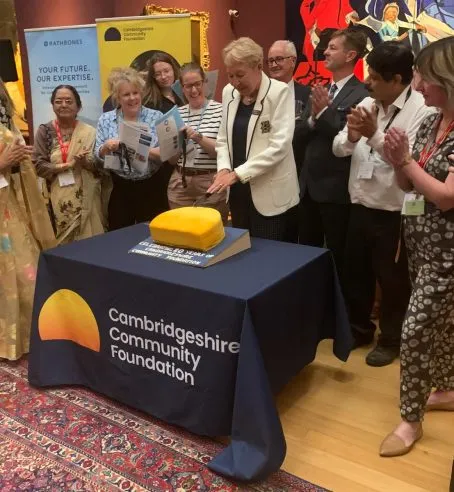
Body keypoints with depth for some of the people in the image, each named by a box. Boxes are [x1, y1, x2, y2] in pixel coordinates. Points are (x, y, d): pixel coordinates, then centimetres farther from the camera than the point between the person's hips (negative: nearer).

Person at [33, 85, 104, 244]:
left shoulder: (89, 131, 2)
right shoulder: (44, 131, 3)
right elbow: (38, 165, -3)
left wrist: (86, 162, -18)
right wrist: (64, 166, -16)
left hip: (86, 198, 1)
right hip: (58, 200, 0)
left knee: (90, 240, 1)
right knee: (62, 241, -1)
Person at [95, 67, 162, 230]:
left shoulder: (156, 117, -2)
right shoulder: (105, 120, 4)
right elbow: (98, 156, 4)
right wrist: (106, 147, -17)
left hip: (150, 187, -1)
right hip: (118, 189, 1)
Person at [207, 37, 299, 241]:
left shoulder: (279, 92, -10)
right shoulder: (229, 92, 8)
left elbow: (279, 145, -18)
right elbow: (223, 139, 12)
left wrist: (237, 174, -20)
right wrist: (224, 169, -7)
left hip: (270, 195, -5)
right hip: (239, 192, 6)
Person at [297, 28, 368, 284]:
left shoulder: (361, 95, -13)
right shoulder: (321, 91, 10)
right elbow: (300, 135, 5)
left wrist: (325, 111, -22)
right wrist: (313, 117, -14)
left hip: (336, 188, -7)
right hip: (309, 184, 7)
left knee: (338, 254, 10)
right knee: (307, 250, 18)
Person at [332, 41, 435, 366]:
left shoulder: (422, 111, -14)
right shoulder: (366, 104, 5)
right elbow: (338, 149, 4)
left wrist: (374, 134, -27)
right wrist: (351, 136, -17)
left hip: (393, 213, -6)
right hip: (360, 206, 6)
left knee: (391, 278, 11)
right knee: (355, 272, 18)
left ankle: (390, 338, 33)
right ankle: (360, 328, 40)